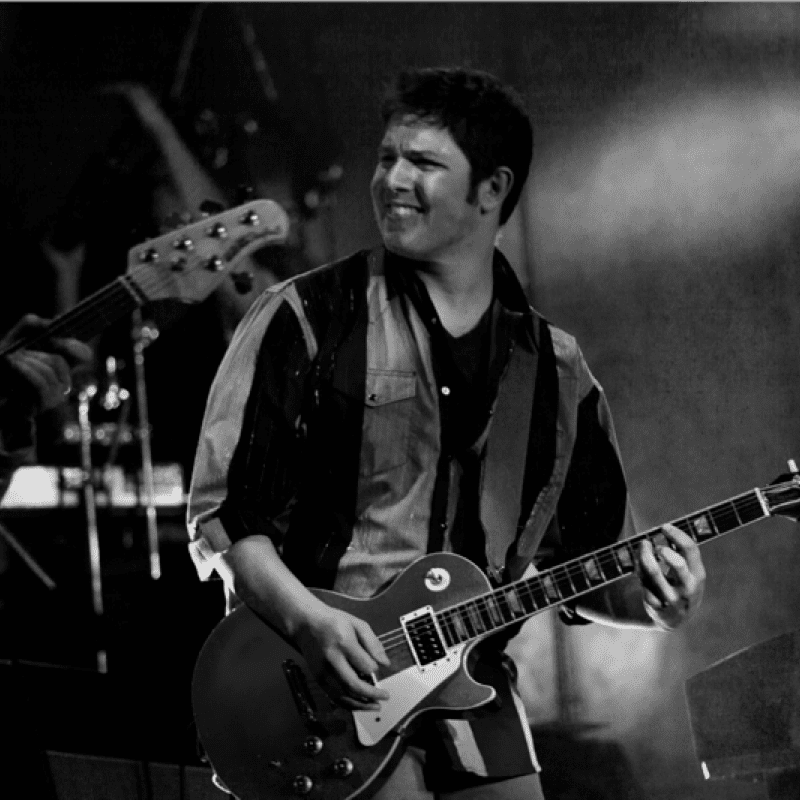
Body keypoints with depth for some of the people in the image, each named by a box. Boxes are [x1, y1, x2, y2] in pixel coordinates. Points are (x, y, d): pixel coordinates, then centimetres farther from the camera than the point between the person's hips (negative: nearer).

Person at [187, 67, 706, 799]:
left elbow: (587, 561, 14)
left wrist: (648, 593, -6)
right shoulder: (307, 320, -3)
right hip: (326, 695, -4)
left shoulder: (555, 371, 9)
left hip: (473, 686, 4)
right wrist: (308, 620, -19)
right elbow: (222, 511, -5)